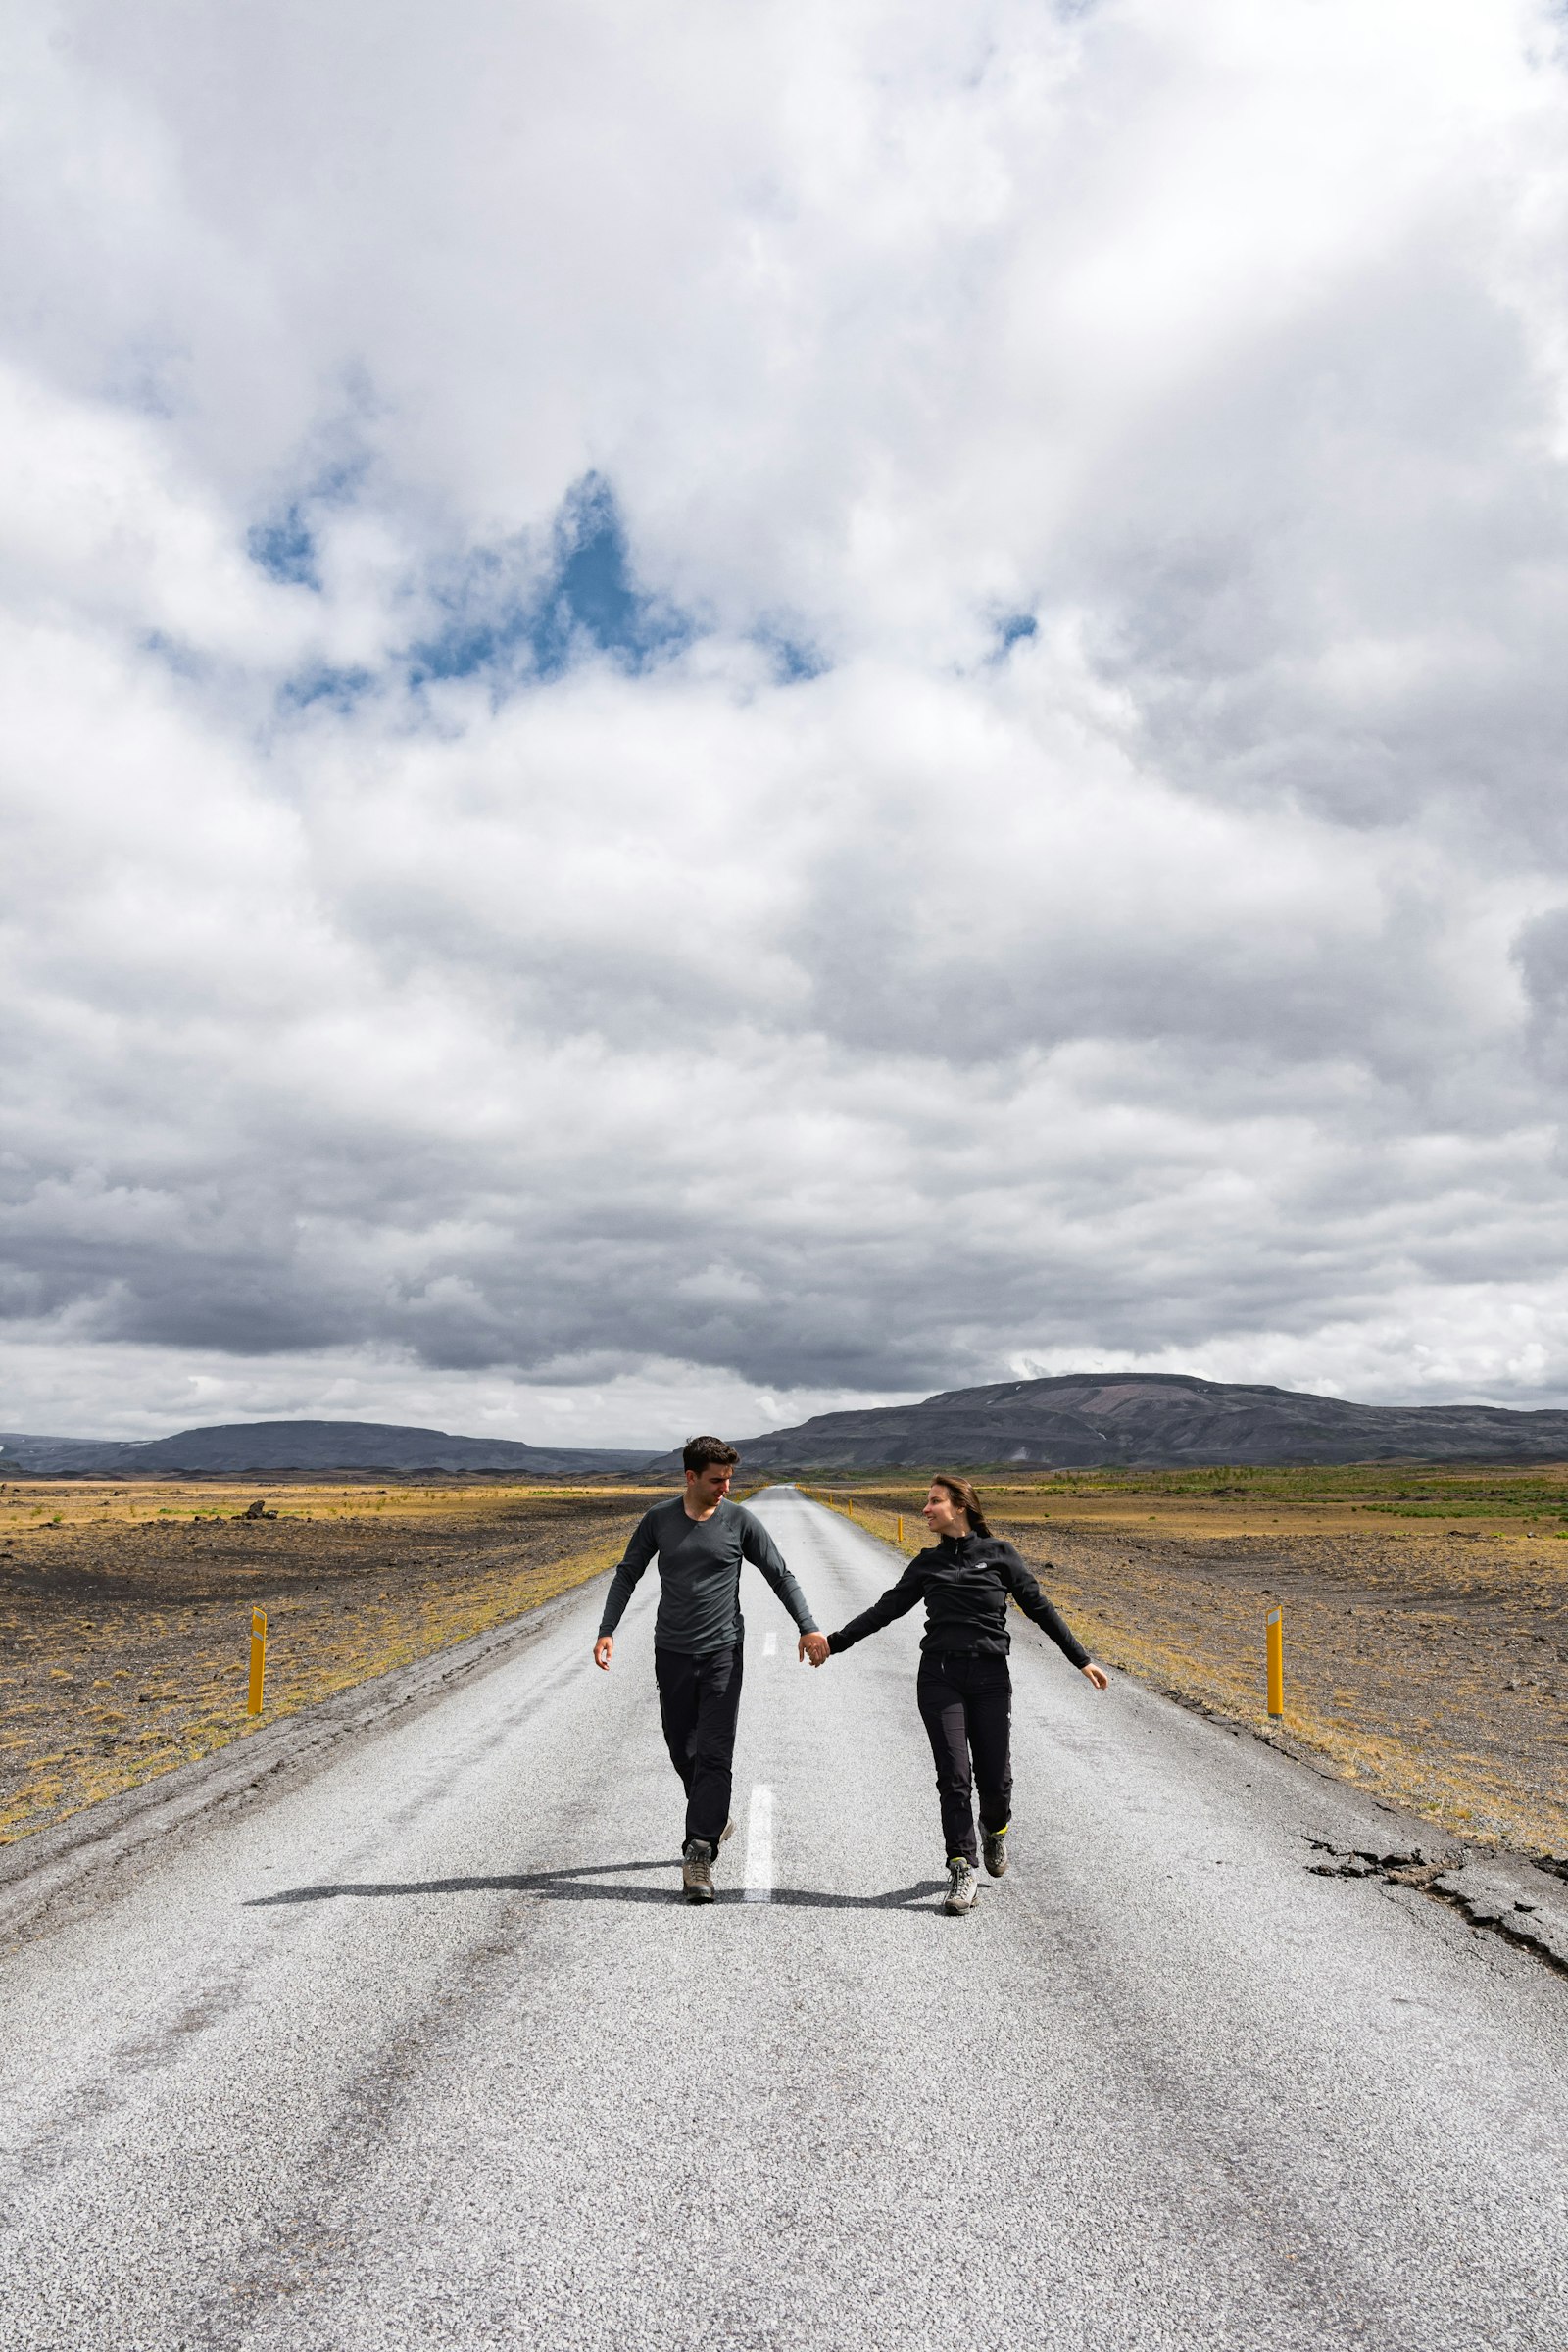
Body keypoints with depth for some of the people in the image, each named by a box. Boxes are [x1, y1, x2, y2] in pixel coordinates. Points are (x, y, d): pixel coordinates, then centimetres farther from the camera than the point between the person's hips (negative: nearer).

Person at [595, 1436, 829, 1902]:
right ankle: (715, 1820, 34)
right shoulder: (658, 1520, -2)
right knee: (683, 1751, 11)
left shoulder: (739, 1521, -4)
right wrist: (606, 1631, -4)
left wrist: (808, 1627, -5)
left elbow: (780, 1575, 3)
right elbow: (627, 1576, 7)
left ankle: (699, 1854, -10)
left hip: (723, 1653, -2)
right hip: (672, 1653, 2)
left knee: (714, 1754, -10)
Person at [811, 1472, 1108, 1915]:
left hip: (991, 1678, -1)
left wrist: (1082, 1659, 6)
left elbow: (1039, 1608, 7)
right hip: (940, 1679, 1)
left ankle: (995, 1829, 34)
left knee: (995, 1778, 1)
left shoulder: (999, 1554, 4)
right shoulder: (927, 1564, 10)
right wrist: (835, 1642, 8)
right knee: (954, 1778, -7)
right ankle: (963, 1871, 3)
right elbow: (886, 1609, 13)